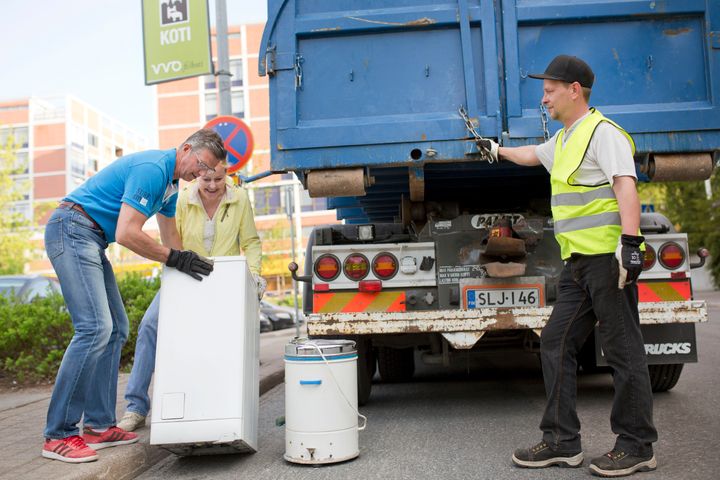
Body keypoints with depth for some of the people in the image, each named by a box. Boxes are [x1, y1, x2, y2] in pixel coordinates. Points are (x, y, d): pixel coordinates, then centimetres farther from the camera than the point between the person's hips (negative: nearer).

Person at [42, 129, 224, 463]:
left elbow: (170, 238, 22)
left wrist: (190, 263, 13)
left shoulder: (169, 183, 15)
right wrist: (175, 259, -19)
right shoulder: (152, 169, -18)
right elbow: (127, 234, -24)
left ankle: (98, 425, 8)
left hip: (90, 240, 11)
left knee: (115, 329, 6)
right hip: (72, 230, -11)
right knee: (94, 327, -18)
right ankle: (58, 436, -12)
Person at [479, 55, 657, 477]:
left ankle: (637, 446, 9)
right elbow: (532, 155, 42)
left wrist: (630, 241, -28)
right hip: (579, 263, 10)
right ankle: (562, 442, 15)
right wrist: (498, 150, 53)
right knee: (557, 343, 8)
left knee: (624, 350, -2)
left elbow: (626, 186, -19)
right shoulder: (564, 139, 21)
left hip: (609, 258, -10)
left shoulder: (603, 132, -7)